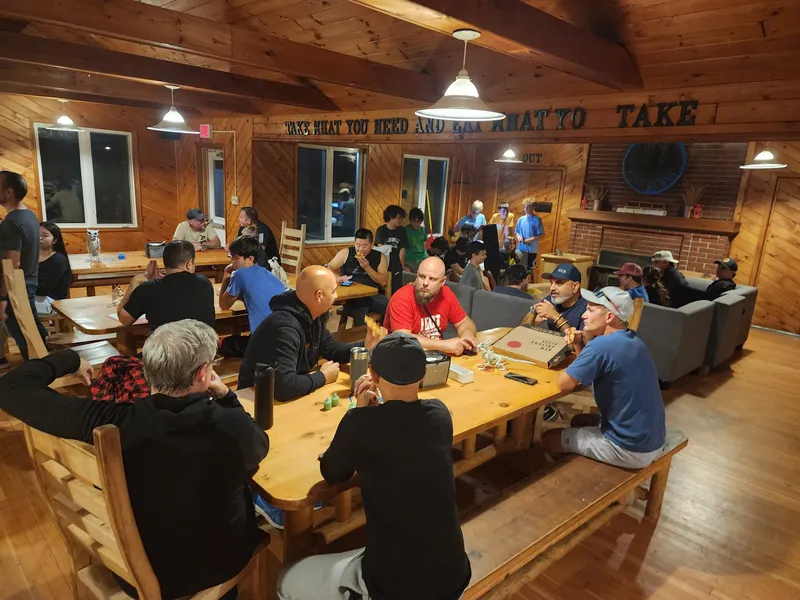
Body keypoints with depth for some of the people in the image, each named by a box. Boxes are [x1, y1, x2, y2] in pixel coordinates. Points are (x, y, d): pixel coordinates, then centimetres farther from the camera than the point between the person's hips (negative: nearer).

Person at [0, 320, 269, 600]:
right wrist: (226, 396, -5)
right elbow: (260, 445, -5)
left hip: (144, 574, 2)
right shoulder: (235, 427, -32)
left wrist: (69, 359, 1)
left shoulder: (116, 422, -30)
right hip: (224, 563, -1)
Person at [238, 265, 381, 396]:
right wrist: (323, 377, -23)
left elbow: (333, 351, 12)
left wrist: (365, 346, -4)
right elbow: (283, 386, -40)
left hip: (294, 394, 8)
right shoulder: (285, 327, -32)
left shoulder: (312, 317, -2)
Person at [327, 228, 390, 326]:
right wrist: (337, 278, -8)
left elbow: (383, 282, 3)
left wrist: (367, 267, -6)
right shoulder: (346, 253, 9)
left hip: (374, 295, 2)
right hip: (352, 296, -1)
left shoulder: (379, 256, 10)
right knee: (361, 319, -33)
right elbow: (328, 268, 12)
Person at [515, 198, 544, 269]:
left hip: (532, 249, -4)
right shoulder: (521, 219, 6)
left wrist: (531, 239, -18)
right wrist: (518, 236, -7)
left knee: (529, 269, 5)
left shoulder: (537, 220, -7)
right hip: (520, 249, 4)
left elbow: (542, 235, -9)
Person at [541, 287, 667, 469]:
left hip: (630, 448, -9)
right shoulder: (632, 340, 5)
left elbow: (564, 384, -16)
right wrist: (580, 346, 0)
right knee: (579, 421, 28)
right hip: (652, 440, 9)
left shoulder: (602, 345, -24)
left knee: (549, 439, 8)